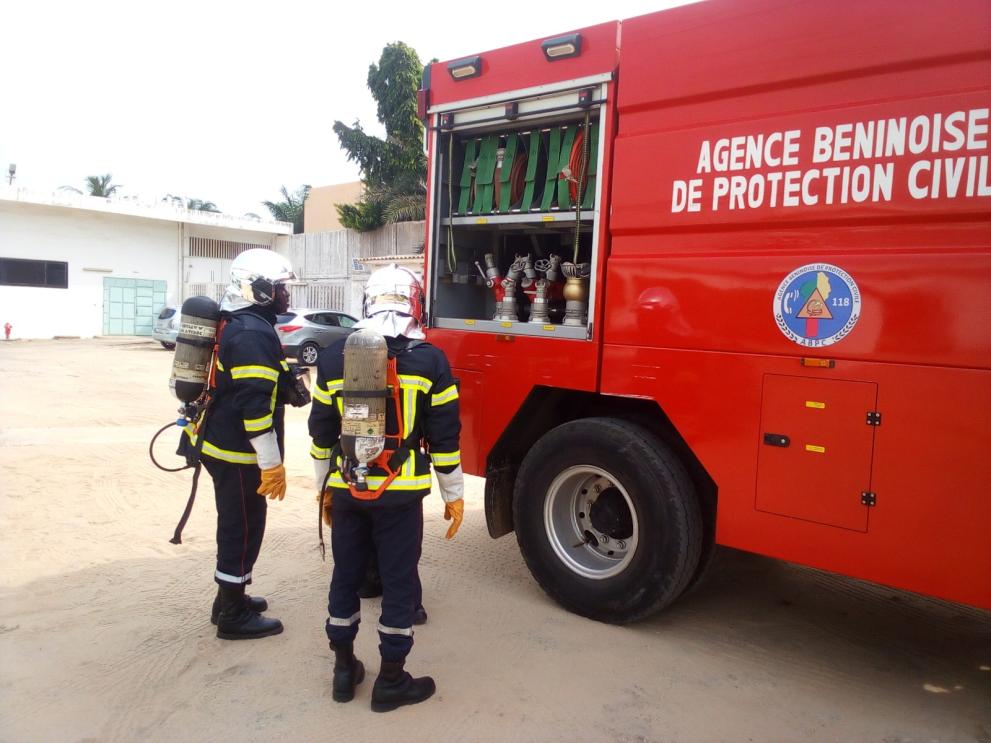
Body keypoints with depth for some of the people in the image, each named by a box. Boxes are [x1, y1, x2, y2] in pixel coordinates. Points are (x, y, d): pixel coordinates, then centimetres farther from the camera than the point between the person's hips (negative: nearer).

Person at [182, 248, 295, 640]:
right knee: (243, 530, 2)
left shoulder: (230, 325, 12)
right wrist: (272, 464, -23)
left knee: (234, 526, 21)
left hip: (218, 443, 10)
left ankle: (230, 598, 35)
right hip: (239, 453, -10)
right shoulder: (254, 334, -21)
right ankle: (233, 616, 15)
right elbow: (255, 406, -26)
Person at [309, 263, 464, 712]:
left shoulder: (334, 357, 2)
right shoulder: (430, 360, -7)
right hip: (400, 493, -3)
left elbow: (321, 432, 6)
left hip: (346, 490, 3)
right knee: (399, 584, 9)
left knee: (346, 577, 17)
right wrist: (454, 495, 5)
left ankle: (344, 670, 30)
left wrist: (324, 488, 18)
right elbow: (445, 436, -5)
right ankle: (391, 681, 19)